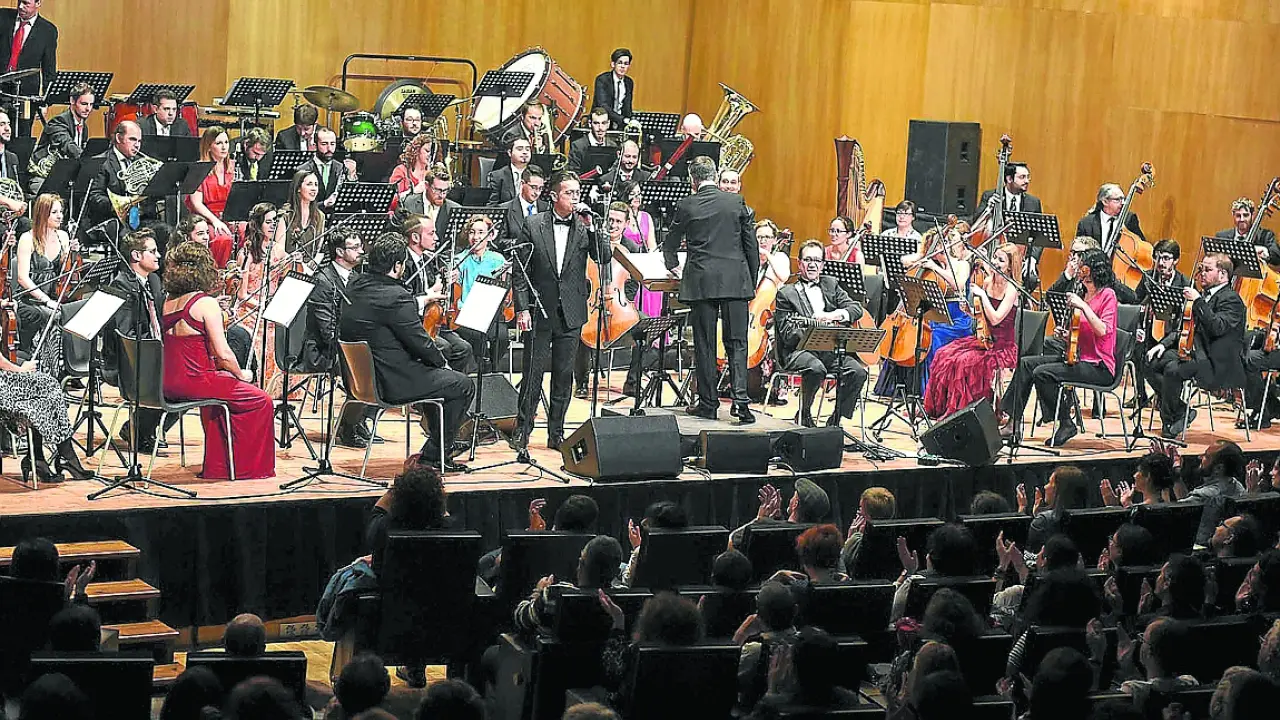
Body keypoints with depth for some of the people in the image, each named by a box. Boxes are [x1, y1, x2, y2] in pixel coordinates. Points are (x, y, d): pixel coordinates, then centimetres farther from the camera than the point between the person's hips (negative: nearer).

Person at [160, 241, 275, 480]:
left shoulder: (167, 302, 9)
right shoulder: (206, 304, -13)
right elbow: (223, 353, -15)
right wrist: (241, 375, 2)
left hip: (167, 384, 8)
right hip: (193, 381, -8)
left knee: (218, 386, 36)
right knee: (261, 401, 5)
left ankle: (217, 466, 36)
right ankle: (248, 467, 13)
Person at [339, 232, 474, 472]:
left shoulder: (354, 286, 2)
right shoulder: (396, 297, -25)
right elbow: (420, 342, -17)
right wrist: (442, 362, 2)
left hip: (359, 378, 10)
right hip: (393, 383, -10)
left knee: (433, 370, 33)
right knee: (464, 386, 6)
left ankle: (444, 442, 44)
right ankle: (433, 454, 12)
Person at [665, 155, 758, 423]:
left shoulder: (686, 206, 0)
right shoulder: (737, 202, 2)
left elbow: (670, 243, 16)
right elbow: (751, 245, 5)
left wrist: (672, 266, 36)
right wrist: (752, 281, 15)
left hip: (701, 282, -1)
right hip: (735, 281, 1)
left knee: (705, 344, 6)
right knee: (736, 342, 3)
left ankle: (708, 403, 8)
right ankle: (740, 396, -12)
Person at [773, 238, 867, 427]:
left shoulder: (831, 285, 20)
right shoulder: (786, 293, 6)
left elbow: (856, 309, 8)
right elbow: (787, 335, -3)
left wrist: (832, 315, -12)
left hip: (830, 350, 4)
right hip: (799, 350, -4)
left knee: (858, 371, -23)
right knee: (816, 368, -37)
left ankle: (836, 419, -11)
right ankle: (805, 415, -13)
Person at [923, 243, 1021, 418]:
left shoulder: (1011, 290, -13)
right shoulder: (988, 282, 6)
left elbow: (995, 319, -22)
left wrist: (982, 294, -20)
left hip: (1003, 346, -7)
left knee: (964, 361, -27)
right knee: (944, 356, -11)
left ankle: (957, 411, -14)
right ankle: (941, 408, -4)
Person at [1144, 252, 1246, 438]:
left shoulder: (1231, 299, -10)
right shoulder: (1205, 295, 18)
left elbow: (1217, 327, -27)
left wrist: (1198, 301, -25)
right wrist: (1165, 344, 7)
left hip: (1217, 363, -10)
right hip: (1197, 352, 10)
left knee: (1173, 370, -30)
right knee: (1152, 363, -4)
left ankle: (1170, 419, -11)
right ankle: (1182, 411, -1)